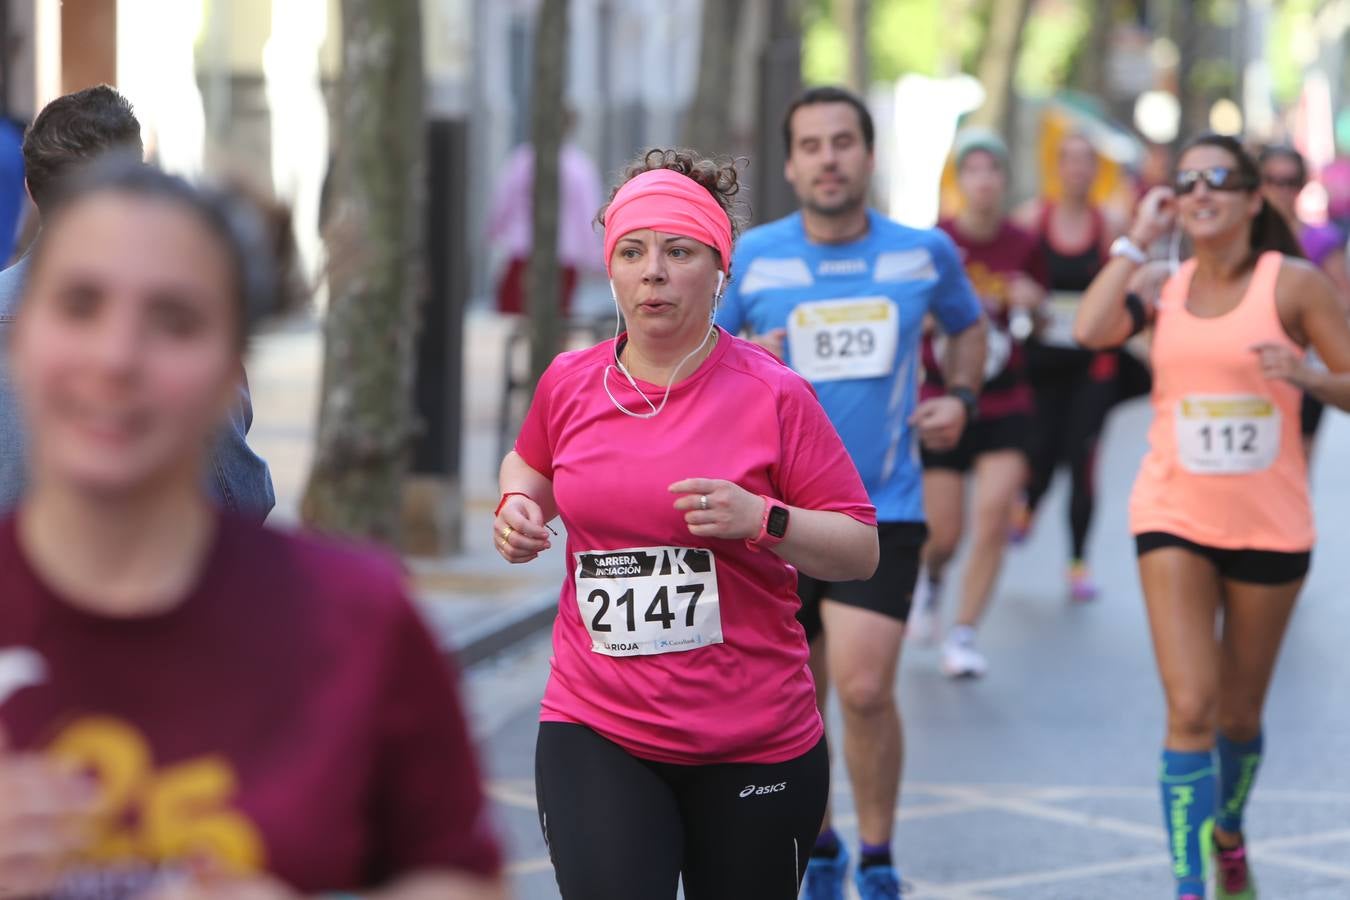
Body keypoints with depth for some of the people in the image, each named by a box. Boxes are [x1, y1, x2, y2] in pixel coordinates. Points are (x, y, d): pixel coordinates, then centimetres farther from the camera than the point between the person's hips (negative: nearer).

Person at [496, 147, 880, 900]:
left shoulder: (774, 395, -7)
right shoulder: (568, 384, 4)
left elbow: (860, 553, -5)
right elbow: (530, 463, 27)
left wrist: (762, 520, -21)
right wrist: (518, 502, 5)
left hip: (755, 747, -1)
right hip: (594, 732, 2)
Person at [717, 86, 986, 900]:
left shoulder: (925, 252, 1)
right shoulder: (753, 259, -2)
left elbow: (969, 324, 21)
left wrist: (961, 397, 4)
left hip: (882, 511, -1)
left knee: (865, 690, -15)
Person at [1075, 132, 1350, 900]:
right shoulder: (1166, 287, 3)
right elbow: (1092, 329, -17)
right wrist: (1138, 238, -9)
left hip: (1269, 527, -1)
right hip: (1174, 519, 1)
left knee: (1241, 711, 15)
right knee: (1191, 707, -13)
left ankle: (1227, 835, 43)